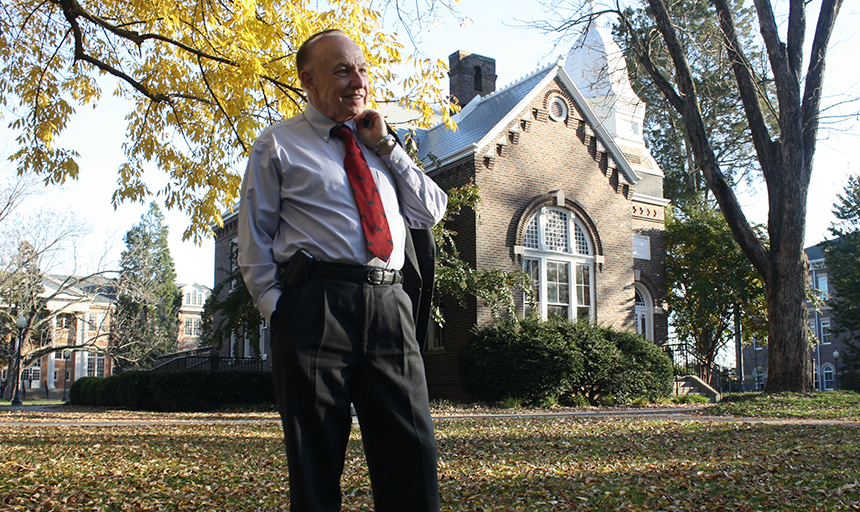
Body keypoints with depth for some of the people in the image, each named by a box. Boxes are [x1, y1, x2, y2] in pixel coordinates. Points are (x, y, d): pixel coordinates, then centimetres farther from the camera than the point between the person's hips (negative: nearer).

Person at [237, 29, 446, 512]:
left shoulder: (381, 143, 22)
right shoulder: (280, 143, 10)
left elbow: (432, 212, 14)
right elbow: (255, 239, 8)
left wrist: (385, 147, 8)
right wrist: (278, 308, -3)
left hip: (390, 306, 4)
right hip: (316, 304, -3)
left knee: (413, 450, 2)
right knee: (316, 454, 3)